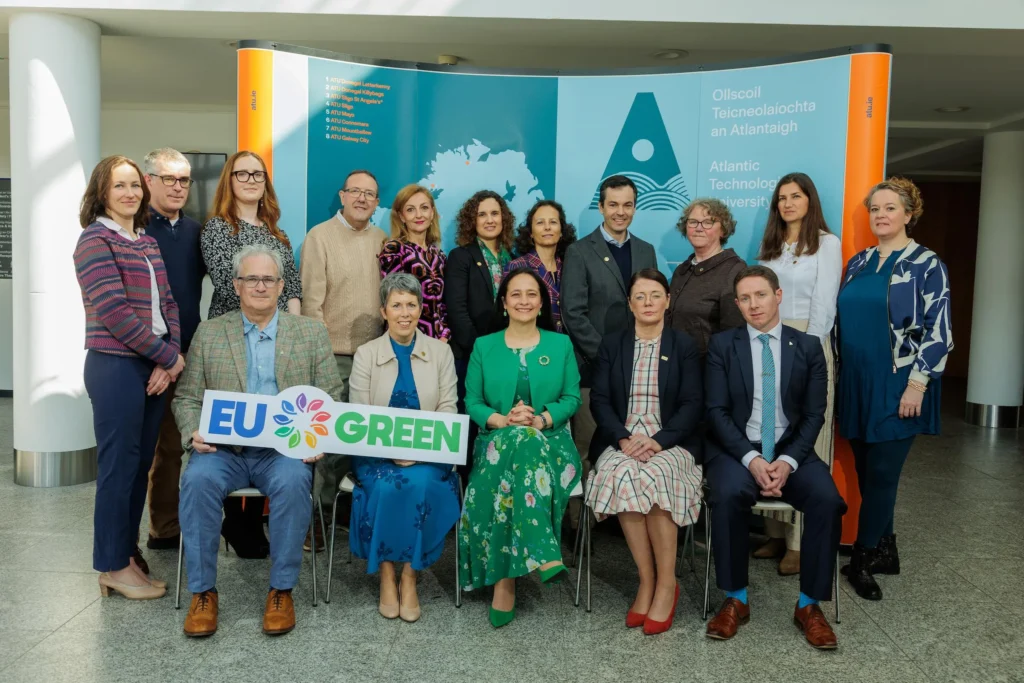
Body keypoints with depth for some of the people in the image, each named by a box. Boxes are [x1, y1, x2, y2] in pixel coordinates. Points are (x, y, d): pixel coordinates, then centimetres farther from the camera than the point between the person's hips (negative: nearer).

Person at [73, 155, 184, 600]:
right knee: (118, 466, 0)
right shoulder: (95, 240, -8)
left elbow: (166, 302, 11)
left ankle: (127, 552, 26)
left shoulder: (148, 242, 14)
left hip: (154, 366, 7)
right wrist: (170, 356, -11)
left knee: (141, 464, 13)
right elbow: (115, 312, -15)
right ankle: (113, 565, 13)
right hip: (116, 366, -7)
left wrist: (167, 360, -4)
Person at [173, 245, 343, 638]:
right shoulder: (209, 333, 12)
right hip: (224, 448, 1)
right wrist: (194, 434, -10)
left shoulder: (311, 333, 9)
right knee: (198, 479, -30)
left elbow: (330, 398, 6)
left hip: (285, 449, -1)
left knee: (292, 481, -32)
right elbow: (187, 398, 11)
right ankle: (202, 591, -13)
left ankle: (281, 590, -15)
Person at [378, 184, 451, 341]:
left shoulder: (438, 254, 10)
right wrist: (430, 338, -12)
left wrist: (444, 336, -2)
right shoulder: (393, 250, -7)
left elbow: (441, 302, 13)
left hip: (439, 341, 5)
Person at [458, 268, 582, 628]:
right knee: (520, 439, -38)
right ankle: (544, 556, -40)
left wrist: (542, 419, -13)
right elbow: (472, 402, 7)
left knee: (526, 442, -38)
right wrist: (502, 420, -13)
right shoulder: (484, 346, 13)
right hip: (498, 441, 0)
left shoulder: (561, 344, 12)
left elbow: (572, 397, 6)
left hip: (550, 440, 0)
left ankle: (505, 582, -35)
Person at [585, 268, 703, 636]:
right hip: (621, 443, 1)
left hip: (668, 444, -1)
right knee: (624, 477, -33)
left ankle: (665, 583, -18)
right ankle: (647, 581, -19)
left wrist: (658, 441, -15)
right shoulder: (612, 344, 15)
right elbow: (599, 399, 6)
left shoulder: (684, 345, 11)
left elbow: (693, 404, 1)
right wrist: (623, 438, -13)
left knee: (654, 477, -34)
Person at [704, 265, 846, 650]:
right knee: (729, 494, -33)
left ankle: (809, 604, -7)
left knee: (827, 499, -26)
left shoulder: (808, 347, 7)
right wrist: (751, 458, -18)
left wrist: (788, 461, -15)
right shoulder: (722, 345, 3)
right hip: (736, 450, -1)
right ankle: (735, 600, -14)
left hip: (791, 451, 2)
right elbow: (716, 411, -4)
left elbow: (814, 415, 2)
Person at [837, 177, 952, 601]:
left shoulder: (927, 264, -4)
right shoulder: (858, 263, 12)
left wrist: (917, 384, -15)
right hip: (856, 383, 5)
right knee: (866, 472, 9)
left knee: (881, 475, -2)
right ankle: (884, 552, 24)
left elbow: (938, 330, -9)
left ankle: (862, 561, 9)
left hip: (897, 387, -5)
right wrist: (835, 374, 10)